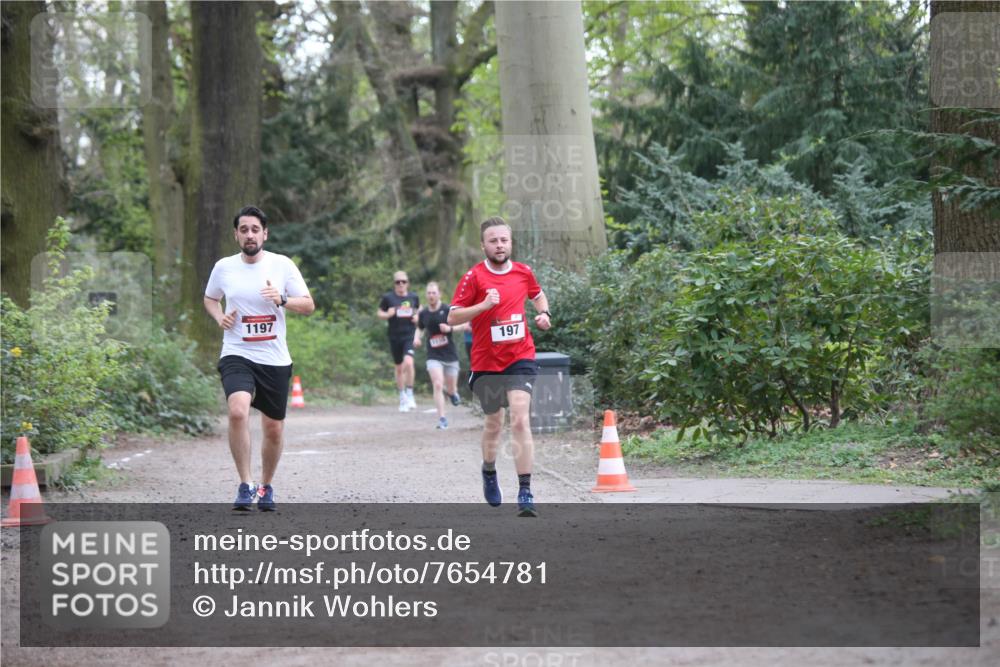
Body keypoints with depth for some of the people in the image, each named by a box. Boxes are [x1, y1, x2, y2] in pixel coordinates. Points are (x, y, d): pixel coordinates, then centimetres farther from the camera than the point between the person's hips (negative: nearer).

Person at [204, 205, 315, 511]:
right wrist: (219, 317, 0)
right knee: (238, 411, -27)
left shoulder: (282, 265, -1)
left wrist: (282, 299, -17)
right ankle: (245, 484, -18)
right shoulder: (224, 267, 3)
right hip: (236, 356, -1)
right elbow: (210, 298, 21)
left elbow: (308, 305, 2)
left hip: (275, 359, 1)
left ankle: (266, 486, 33)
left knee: (274, 429, 9)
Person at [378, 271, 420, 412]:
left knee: (408, 362, -22)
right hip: (395, 337, 1)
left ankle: (409, 394, -8)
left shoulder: (414, 297, 4)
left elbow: (419, 309, 21)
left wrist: (417, 317, 0)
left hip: (410, 335, -1)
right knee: (399, 368, 10)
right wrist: (388, 314, -13)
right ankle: (402, 398, 24)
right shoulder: (388, 297, -1)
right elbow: (379, 313, 8)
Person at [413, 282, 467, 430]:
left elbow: (465, 325, -7)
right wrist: (417, 337, 0)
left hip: (450, 355, -1)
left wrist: (450, 328, -22)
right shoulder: (423, 313, 1)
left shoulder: (448, 310, -9)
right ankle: (442, 419, -14)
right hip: (433, 356, 1)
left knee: (451, 389, 10)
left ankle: (452, 392, 49)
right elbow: (419, 328, 21)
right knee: (438, 385, -18)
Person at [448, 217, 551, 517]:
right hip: (486, 362, 0)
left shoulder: (523, 272, 3)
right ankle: (489, 471, 44)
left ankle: (525, 492, -17)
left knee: (520, 420, -16)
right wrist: (484, 305, -23)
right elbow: (452, 317, -10)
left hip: (520, 358, 0)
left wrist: (544, 314, 4)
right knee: (494, 423, 14)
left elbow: (538, 295, 25)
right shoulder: (474, 277, -8)